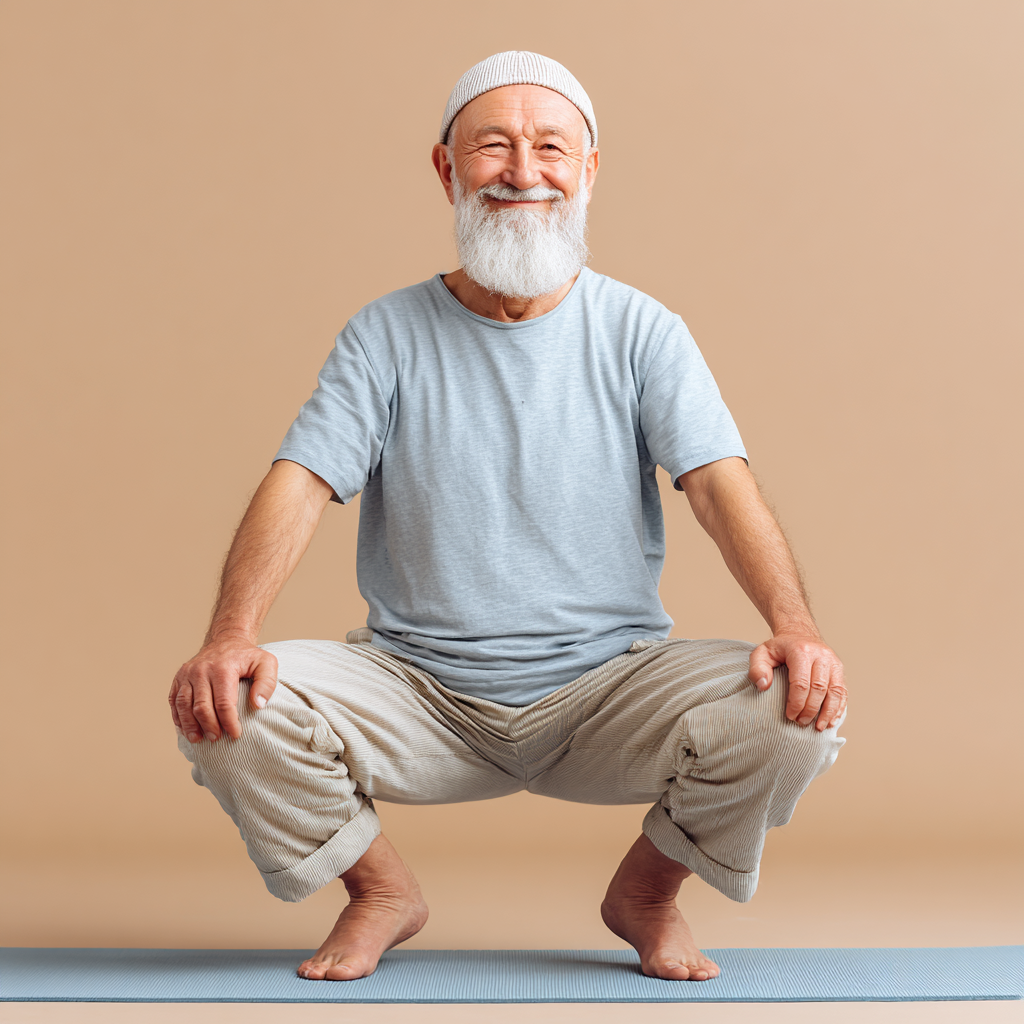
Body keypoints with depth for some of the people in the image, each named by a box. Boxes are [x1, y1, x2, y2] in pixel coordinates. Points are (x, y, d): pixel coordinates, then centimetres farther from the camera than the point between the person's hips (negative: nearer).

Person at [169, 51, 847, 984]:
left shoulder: (640, 331, 3)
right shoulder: (388, 335, 3)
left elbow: (721, 484, -9)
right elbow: (299, 484, -8)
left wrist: (794, 625, -28)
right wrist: (231, 634, -26)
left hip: (609, 684, 0)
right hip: (418, 693, 0)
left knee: (789, 713, -26)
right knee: (228, 706, -23)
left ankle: (649, 890, 7)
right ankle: (381, 891, 8)